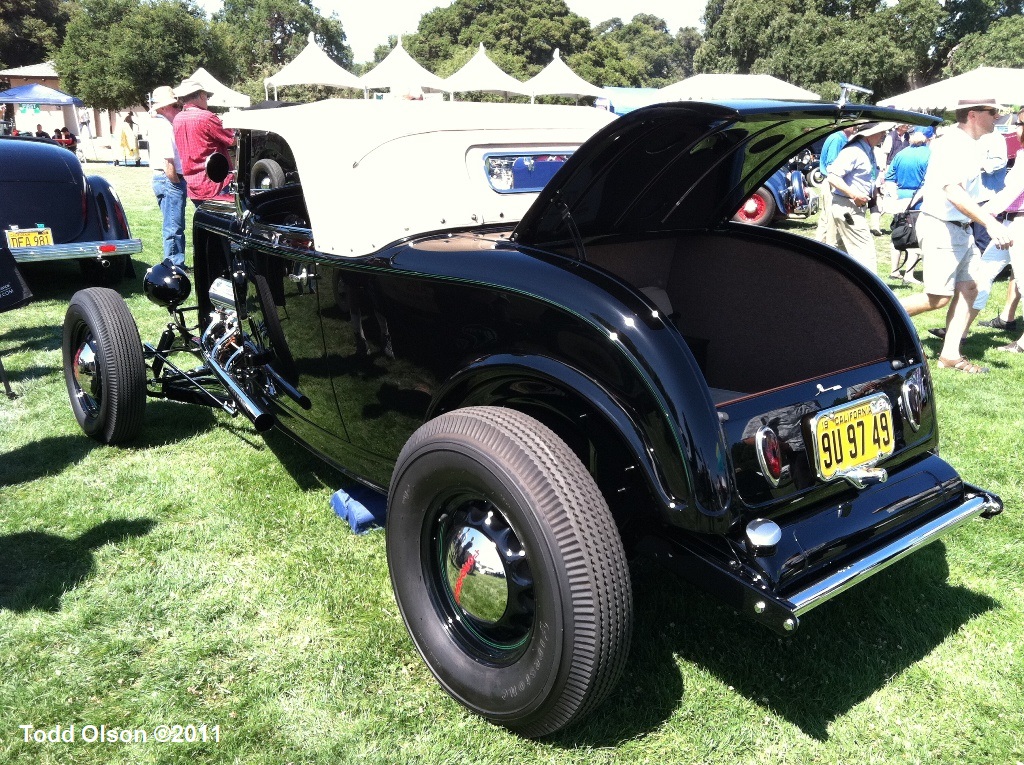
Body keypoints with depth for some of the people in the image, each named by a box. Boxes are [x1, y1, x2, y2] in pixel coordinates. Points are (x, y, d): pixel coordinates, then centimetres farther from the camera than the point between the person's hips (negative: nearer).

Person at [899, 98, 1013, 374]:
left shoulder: (967, 144, 14)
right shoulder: (955, 143, -17)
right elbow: (952, 191, -31)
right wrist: (990, 222, -38)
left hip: (961, 228, 10)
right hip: (941, 228, -10)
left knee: (969, 289, 5)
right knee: (939, 298, -9)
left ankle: (950, 354, 6)